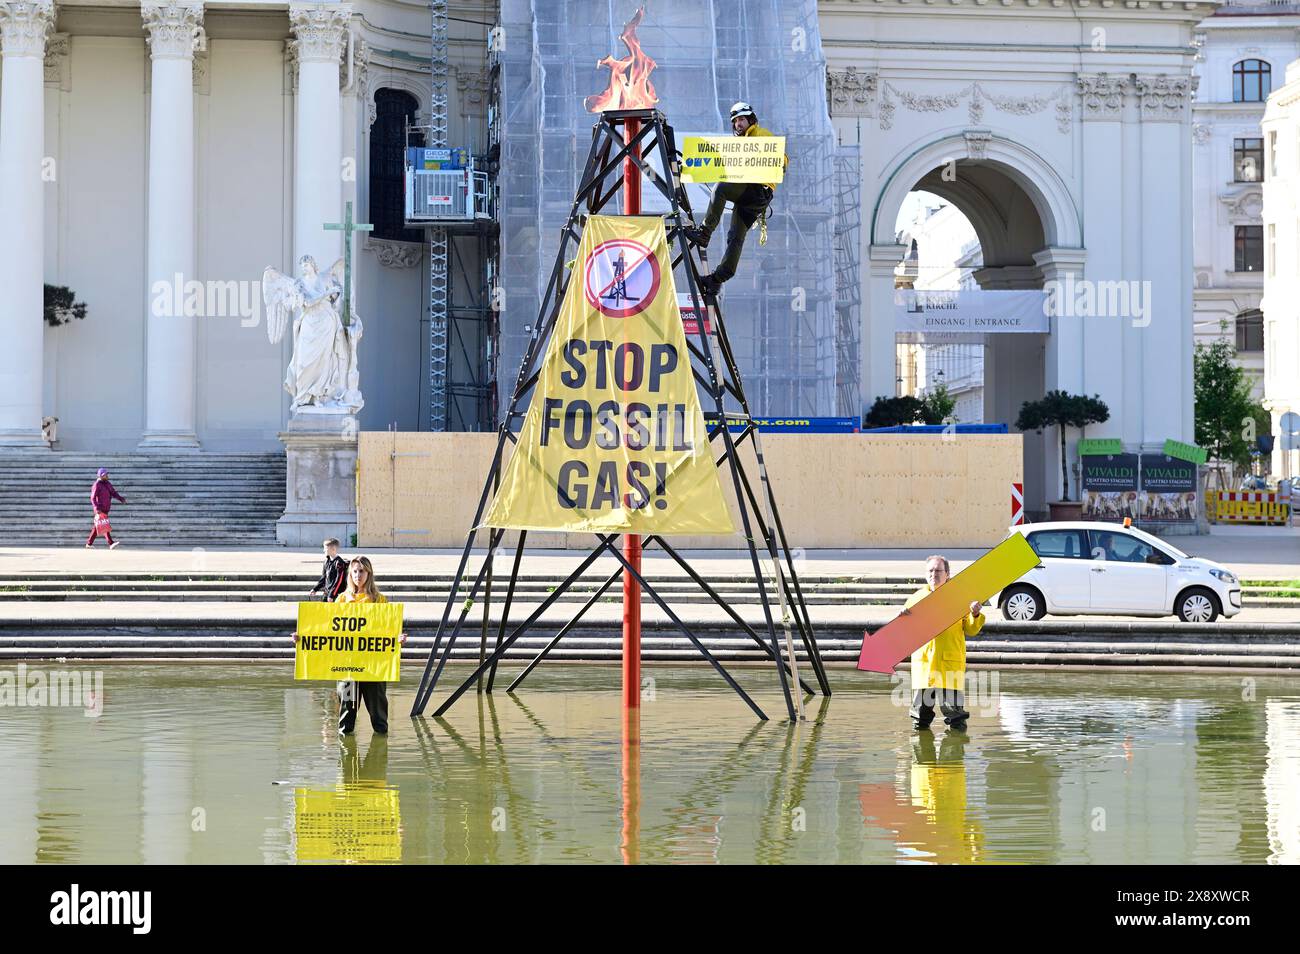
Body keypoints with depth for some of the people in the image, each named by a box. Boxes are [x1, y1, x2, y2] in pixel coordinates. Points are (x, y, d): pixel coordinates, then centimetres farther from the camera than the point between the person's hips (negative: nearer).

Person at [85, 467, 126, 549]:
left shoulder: (107, 484, 14)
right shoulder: (97, 485, -11)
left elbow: (113, 493, 12)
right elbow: (93, 498, -16)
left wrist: (121, 499, -5)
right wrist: (97, 508, -28)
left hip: (106, 508, 9)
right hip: (100, 509, -9)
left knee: (97, 526, 11)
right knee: (104, 525, -14)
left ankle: (89, 544, 17)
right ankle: (111, 544, -21)